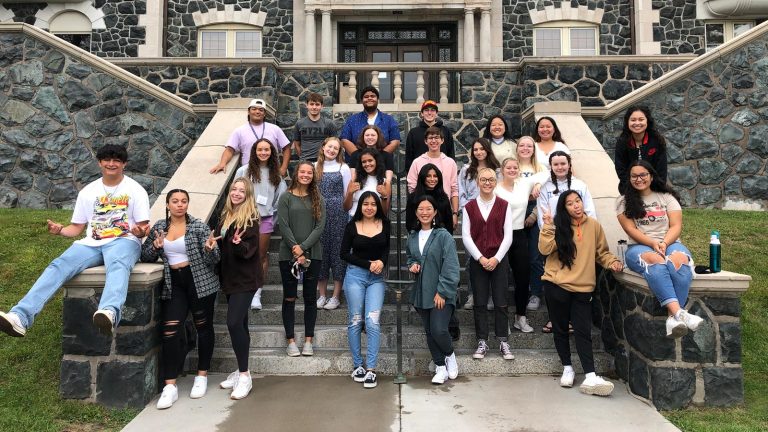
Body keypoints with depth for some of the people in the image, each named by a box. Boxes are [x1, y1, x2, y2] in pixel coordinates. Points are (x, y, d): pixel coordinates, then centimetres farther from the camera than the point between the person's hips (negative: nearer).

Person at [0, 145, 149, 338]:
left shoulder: (135, 190, 7)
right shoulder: (88, 191, 17)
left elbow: (143, 227, 2)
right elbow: (77, 227, 18)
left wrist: (140, 231, -22)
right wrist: (60, 230, -4)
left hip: (123, 241, -4)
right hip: (91, 243, 4)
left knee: (118, 266, -40)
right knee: (59, 265, -24)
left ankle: (109, 313, -69)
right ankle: (20, 317, -40)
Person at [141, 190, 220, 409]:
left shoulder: (199, 226, -5)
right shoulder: (159, 227, 6)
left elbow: (213, 260, -8)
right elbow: (145, 256, 8)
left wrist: (210, 249, -30)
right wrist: (155, 246, -12)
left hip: (200, 282, -2)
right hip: (173, 284, 2)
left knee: (203, 327, 8)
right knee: (170, 332, -6)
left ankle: (202, 376, 24)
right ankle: (170, 386, 0)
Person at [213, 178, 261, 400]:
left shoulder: (250, 218, -11)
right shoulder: (225, 216, 10)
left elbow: (249, 250, -18)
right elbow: (219, 240, 20)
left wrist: (238, 243, -37)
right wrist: (212, 243, 0)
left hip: (245, 279, -8)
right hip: (229, 277, 8)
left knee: (234, 323, -15)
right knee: (239, 324, 14)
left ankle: (244, 376, -5)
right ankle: (241, 371, 24)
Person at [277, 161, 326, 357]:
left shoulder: (318, 199, 7)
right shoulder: (286, 197, 2)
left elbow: (320, 226, -1)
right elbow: (284, 226, -6)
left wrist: (303, 247, -12)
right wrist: (296, 251, -12)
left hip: (313, 254, 2)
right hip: (288, 255, -2)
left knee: (310, 298, 5)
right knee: (289, 298, 4)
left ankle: (308, 341, 14)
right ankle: (291, 341, 12)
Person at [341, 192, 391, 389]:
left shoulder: (385, 224, 4)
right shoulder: (352, 226, 0)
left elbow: (390, 248, 8)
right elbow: (344, 253, -1)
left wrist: (382, 262, -13)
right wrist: (368, 264, -10)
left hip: (377, 278, 0)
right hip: (355, 275, 0)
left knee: (372, 322, -10)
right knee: (355, 321, 5)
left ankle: (371, 369, -4)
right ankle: (357, 365, 18)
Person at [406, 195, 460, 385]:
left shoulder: (444, 236, -10)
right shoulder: (412, 236, 7)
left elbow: (450, 267, -13)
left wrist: (442, 292, -17)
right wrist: (412, 265, 1)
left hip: (441, 294, -5)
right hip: (421, 293, 5)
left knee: (439, 330, -12)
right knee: (429, 332, 11)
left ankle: (450, 355, 20)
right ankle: (440, 367, 26)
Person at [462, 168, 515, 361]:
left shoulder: (504, 206, 3)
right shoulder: (469, 207, 4)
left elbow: (508, 236, -1)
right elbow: (466, 236, -1)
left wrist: (496, 258, -11)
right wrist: (480, 258, -10)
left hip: (499, 260, 0)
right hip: (477, 260, 1)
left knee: (501, 303, 2)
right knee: (480, 303, 4)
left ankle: (503, 342, 12)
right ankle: (482, 342, 13)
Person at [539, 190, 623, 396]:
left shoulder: (594, 225, 2)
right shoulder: (558, 225, -3)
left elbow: (602, 253, 11)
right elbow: (545, 249, -15)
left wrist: (613, 262, -8)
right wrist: (548, 226, -23)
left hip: (582, 288, 0)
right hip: (556, 286, 0)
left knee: (583, 331, -4)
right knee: (560, 329, 10)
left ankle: (590, 377, -4)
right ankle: (567, 369, 25)